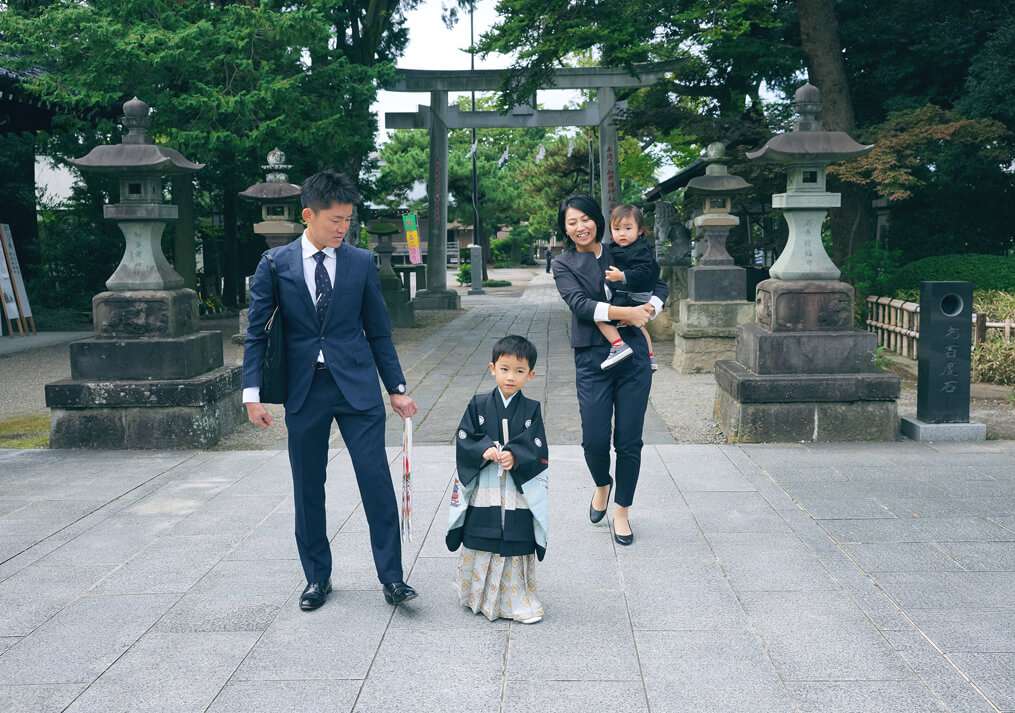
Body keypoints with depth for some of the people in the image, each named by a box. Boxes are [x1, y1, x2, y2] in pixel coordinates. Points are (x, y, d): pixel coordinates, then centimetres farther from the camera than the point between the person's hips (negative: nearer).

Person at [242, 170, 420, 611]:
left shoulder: (361, 263, 3)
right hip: (304, 390, 0)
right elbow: (257, 332, 2)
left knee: (376, 480, -5)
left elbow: (378, 331, 8)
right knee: (308, 488, 9)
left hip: (357, 386, 0)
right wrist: (252, 392, -6)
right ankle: (317, 577, 24)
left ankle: (391, 577, 6)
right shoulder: (276, 264, 0)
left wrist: (396, 388, 6)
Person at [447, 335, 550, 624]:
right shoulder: (478, 405, 2)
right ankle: (476, 596, 25)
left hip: (519, 492, 0)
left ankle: (518, 601, 16)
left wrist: (515, 457, -21)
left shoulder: (531, 410, 1)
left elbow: (538, 452, -4)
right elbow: (463, 441, -1)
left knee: (517, 546, 2)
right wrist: (484, 451, -18)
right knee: (479, 545, 7)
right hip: (482, 492, 1)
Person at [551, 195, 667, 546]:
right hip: (592, 358, -1)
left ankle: (622, 512, 20)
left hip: (633, 355, 1)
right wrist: (625, 312, -19)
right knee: (594, 439, -7)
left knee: (629, 440, 3)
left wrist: (648, 310, -4)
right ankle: (602, 485, 28)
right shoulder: (564, 265, 6)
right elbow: (579, 303, -11)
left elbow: (660, 284, 16)